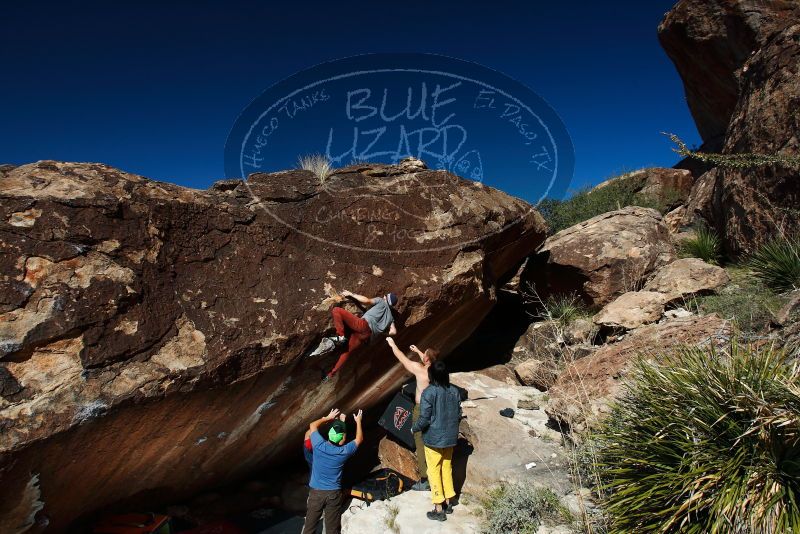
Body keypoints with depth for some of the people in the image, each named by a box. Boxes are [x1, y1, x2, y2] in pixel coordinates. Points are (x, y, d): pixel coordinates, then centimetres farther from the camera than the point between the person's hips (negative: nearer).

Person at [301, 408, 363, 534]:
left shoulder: (319, 445, -17)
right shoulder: (344, 451, -16)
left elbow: (313, 425, 4)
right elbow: (359, 439, 5)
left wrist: (328, 418, 15)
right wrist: (358, 421, 16)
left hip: (316, 491, 1)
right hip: (334, 493, -1)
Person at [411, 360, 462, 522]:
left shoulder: (429, 392, -21)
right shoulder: (455, 391, -4)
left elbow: (424, 419, -19)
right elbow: (458, 414, 5)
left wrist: (414, 428, -1)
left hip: (433, 439, -5)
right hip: (450, 438, 5)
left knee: (434, 471, 9)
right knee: (447, 468, 21)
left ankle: (439, 509, 16)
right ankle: (449, 502, 33)